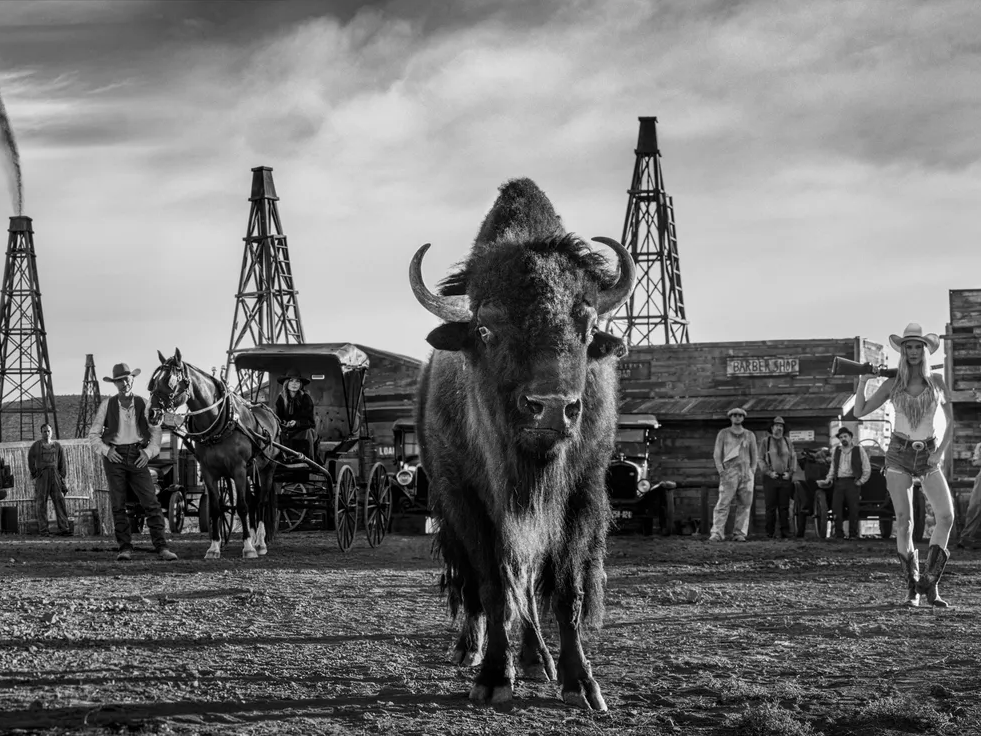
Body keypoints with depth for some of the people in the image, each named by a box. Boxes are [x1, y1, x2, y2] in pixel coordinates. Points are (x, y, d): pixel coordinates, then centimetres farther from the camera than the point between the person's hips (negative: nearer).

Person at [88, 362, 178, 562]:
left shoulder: (143, 404, 5)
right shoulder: (107, 405, 4)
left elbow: (155, 432, 7)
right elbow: (93, 435, 8)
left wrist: (149, 452, -9)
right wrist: (106, 450, -8)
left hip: (138, 457, 0)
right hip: (115, 457, 0)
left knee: (151, 503, -7)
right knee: (118, 505, -1)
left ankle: (161, 547, -7)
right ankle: (125, 548, 3)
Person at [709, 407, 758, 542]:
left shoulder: (750, 435, 17)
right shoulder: (723, 434, 11)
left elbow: (754, 456, 18)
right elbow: (717, 454, 7)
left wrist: (752, 472, 5)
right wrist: (721, 471, -6)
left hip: (746, 473, 3)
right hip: (729, 472, -3)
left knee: (744, 504, -2)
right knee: (723, 503, -12)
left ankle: (739, 533, 1)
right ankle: (717, 533, -16)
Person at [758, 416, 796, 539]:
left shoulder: (788, 441, 13)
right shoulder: (765, 441, 5)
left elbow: (793, 458, 13)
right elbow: (760, 459, 0)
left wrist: (790, 472, -1)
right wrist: (769, 472, -10)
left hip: (786, 478, 2)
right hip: (770, 478, -2)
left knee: (784, 507, 2)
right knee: (770, 507, -3)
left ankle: (785, 533, 4)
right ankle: (770, 534, 0)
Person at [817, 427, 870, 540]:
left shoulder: (859, 450, 5)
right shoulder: (836, 451, 17)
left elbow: (867, 468, 5)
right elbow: (832, 468, 21)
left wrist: (861, 481, -1)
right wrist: (828, 479, 8)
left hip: (852, 483, -3)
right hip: (838, 483, 3)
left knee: (853, 509, -5)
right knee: (836, 508, -5)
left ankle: (853, 534, 0)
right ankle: (839, 534, 0)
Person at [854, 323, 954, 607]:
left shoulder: (937, 381, 3)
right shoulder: (892, 384, 2)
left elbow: (951, 420, 10)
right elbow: (860, 412, 3)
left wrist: (941, 451, -3)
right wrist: (863, 381, -11)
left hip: (928, 457, 1)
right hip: (899, 455, -1)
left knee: (946, 515, -16)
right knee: (904, 520, -7)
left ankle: (930, 582, -7)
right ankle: (912, 588, 2)